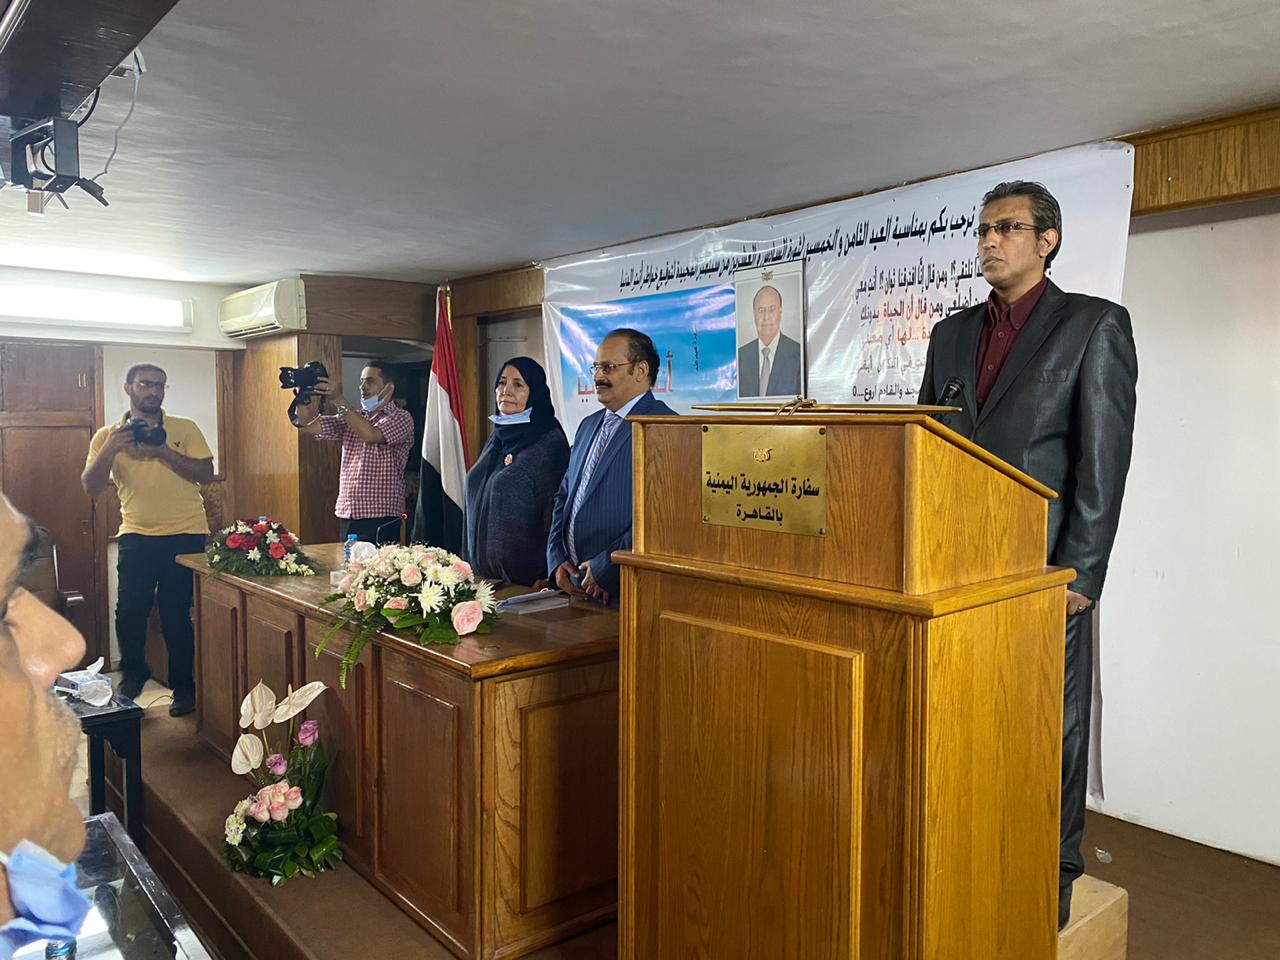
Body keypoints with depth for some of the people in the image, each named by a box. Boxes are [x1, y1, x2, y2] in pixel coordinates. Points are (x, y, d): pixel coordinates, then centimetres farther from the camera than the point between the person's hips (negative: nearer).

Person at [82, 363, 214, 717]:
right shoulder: (108, 435, 8)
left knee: (176, 614, 2)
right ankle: (133, 672, 27)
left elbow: (206, 474, -4)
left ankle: (183, 687, 18)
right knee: (129, 611, -1)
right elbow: (90, 487, 0)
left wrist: (163, 452, -16)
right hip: (136, 535, 2)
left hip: (185, 534, -1)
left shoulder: (185, 429, 5)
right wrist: (109, 450, -16)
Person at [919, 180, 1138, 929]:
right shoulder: (952, 333, 13)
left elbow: (1104, 460, -8)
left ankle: (1053, 872, 25)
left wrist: (1079, 573, -12)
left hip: (1044, 566, -4)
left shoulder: (1096, 324, -1)